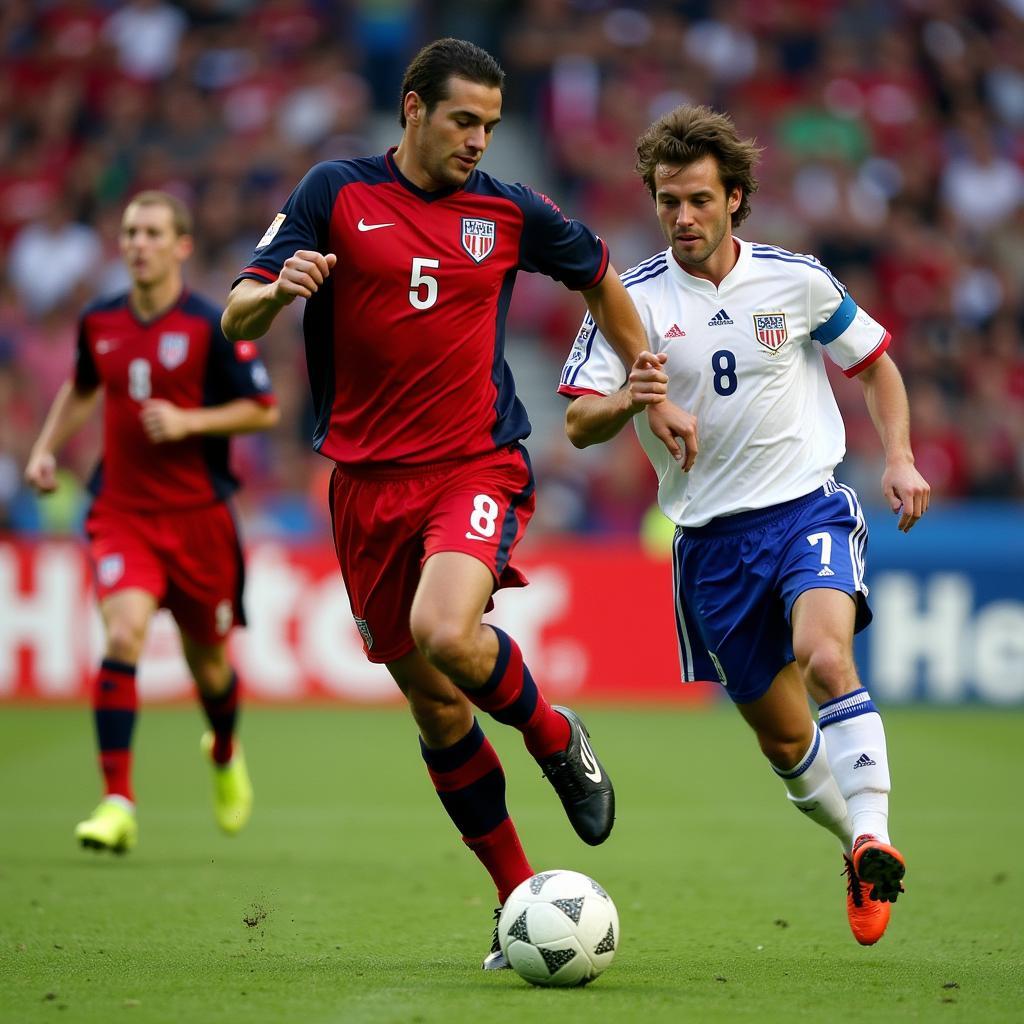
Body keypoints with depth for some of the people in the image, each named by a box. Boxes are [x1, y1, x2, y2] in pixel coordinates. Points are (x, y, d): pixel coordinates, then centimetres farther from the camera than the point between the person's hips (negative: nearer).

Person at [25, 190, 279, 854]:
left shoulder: (212, 326, -8)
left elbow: (264, 409, -5)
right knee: (123, 635, -21)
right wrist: (47, 448, 13)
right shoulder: (99, 322, 5)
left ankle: (225, 753, 47)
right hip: (122, 513, 2)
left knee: (207, 660, 12)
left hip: (198, 517, -2)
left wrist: (189, 421, -17)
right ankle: (118, 804, -22)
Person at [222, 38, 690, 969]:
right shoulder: (337, 194, 1)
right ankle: (521, 902, 16)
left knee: (444, 634, -30)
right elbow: (237, 317, -2)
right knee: (435, 709, 4)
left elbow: (601, 280, 23)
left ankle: (557, 738, 1)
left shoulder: (510, 213, 4)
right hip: (366, 481, 2)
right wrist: (278, 290, -25)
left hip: (477, 466, -2)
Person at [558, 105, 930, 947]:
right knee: (784, 735, 8)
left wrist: (900, 457, 0)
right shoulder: (631, 300, -2)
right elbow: (578, 425, -7)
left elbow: (874, 361, 14)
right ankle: (868, 854, 28)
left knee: (825, 656, -31)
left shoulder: (796, 277, 0)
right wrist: (626, 401, -30)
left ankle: (872, 838, -29)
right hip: (711, 537, 2)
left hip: (808, 506, -2)